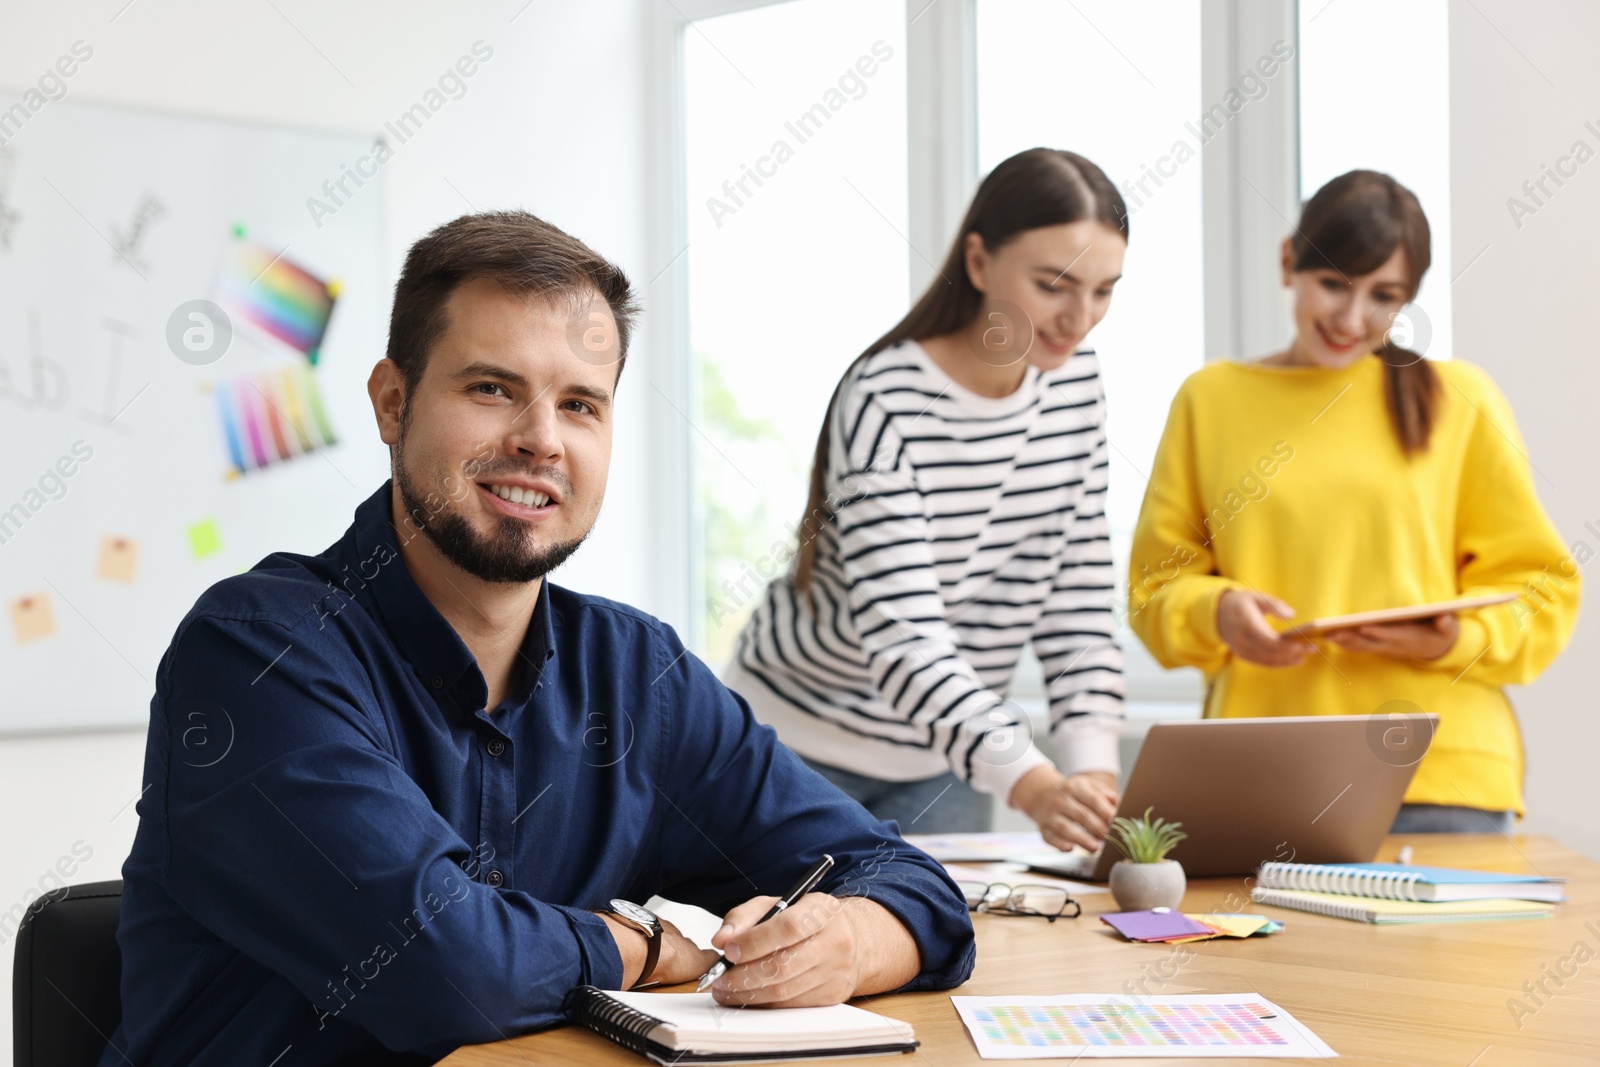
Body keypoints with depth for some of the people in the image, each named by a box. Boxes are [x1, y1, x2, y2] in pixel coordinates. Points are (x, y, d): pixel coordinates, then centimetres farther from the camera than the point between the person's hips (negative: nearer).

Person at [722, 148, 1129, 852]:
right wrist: (1033, 786, -47)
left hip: (946, 756, 5)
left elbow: (1080, 600, -6)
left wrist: (1094, 768, -20)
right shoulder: (884, 402, -26)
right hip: (799, 738, -5)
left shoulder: (1074, 383, -6)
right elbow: (902, 637, -34)